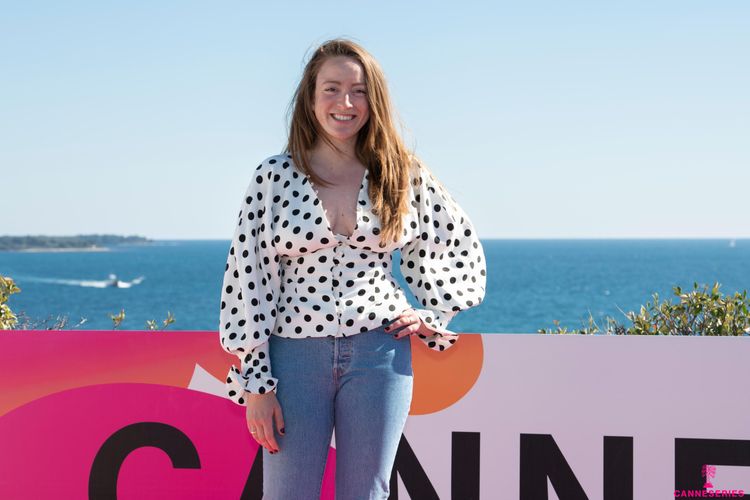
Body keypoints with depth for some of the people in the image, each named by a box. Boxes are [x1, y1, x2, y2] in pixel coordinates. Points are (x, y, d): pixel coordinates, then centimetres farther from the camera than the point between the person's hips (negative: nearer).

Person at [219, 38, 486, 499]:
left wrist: (434, 315, 7)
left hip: (379, 352, 1)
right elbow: (248, 276, -1)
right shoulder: (274, 177, -1)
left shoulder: (402, 175, 4)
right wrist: (255, 383, -5)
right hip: (296, 353, -1)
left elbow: (462, 246, 18)